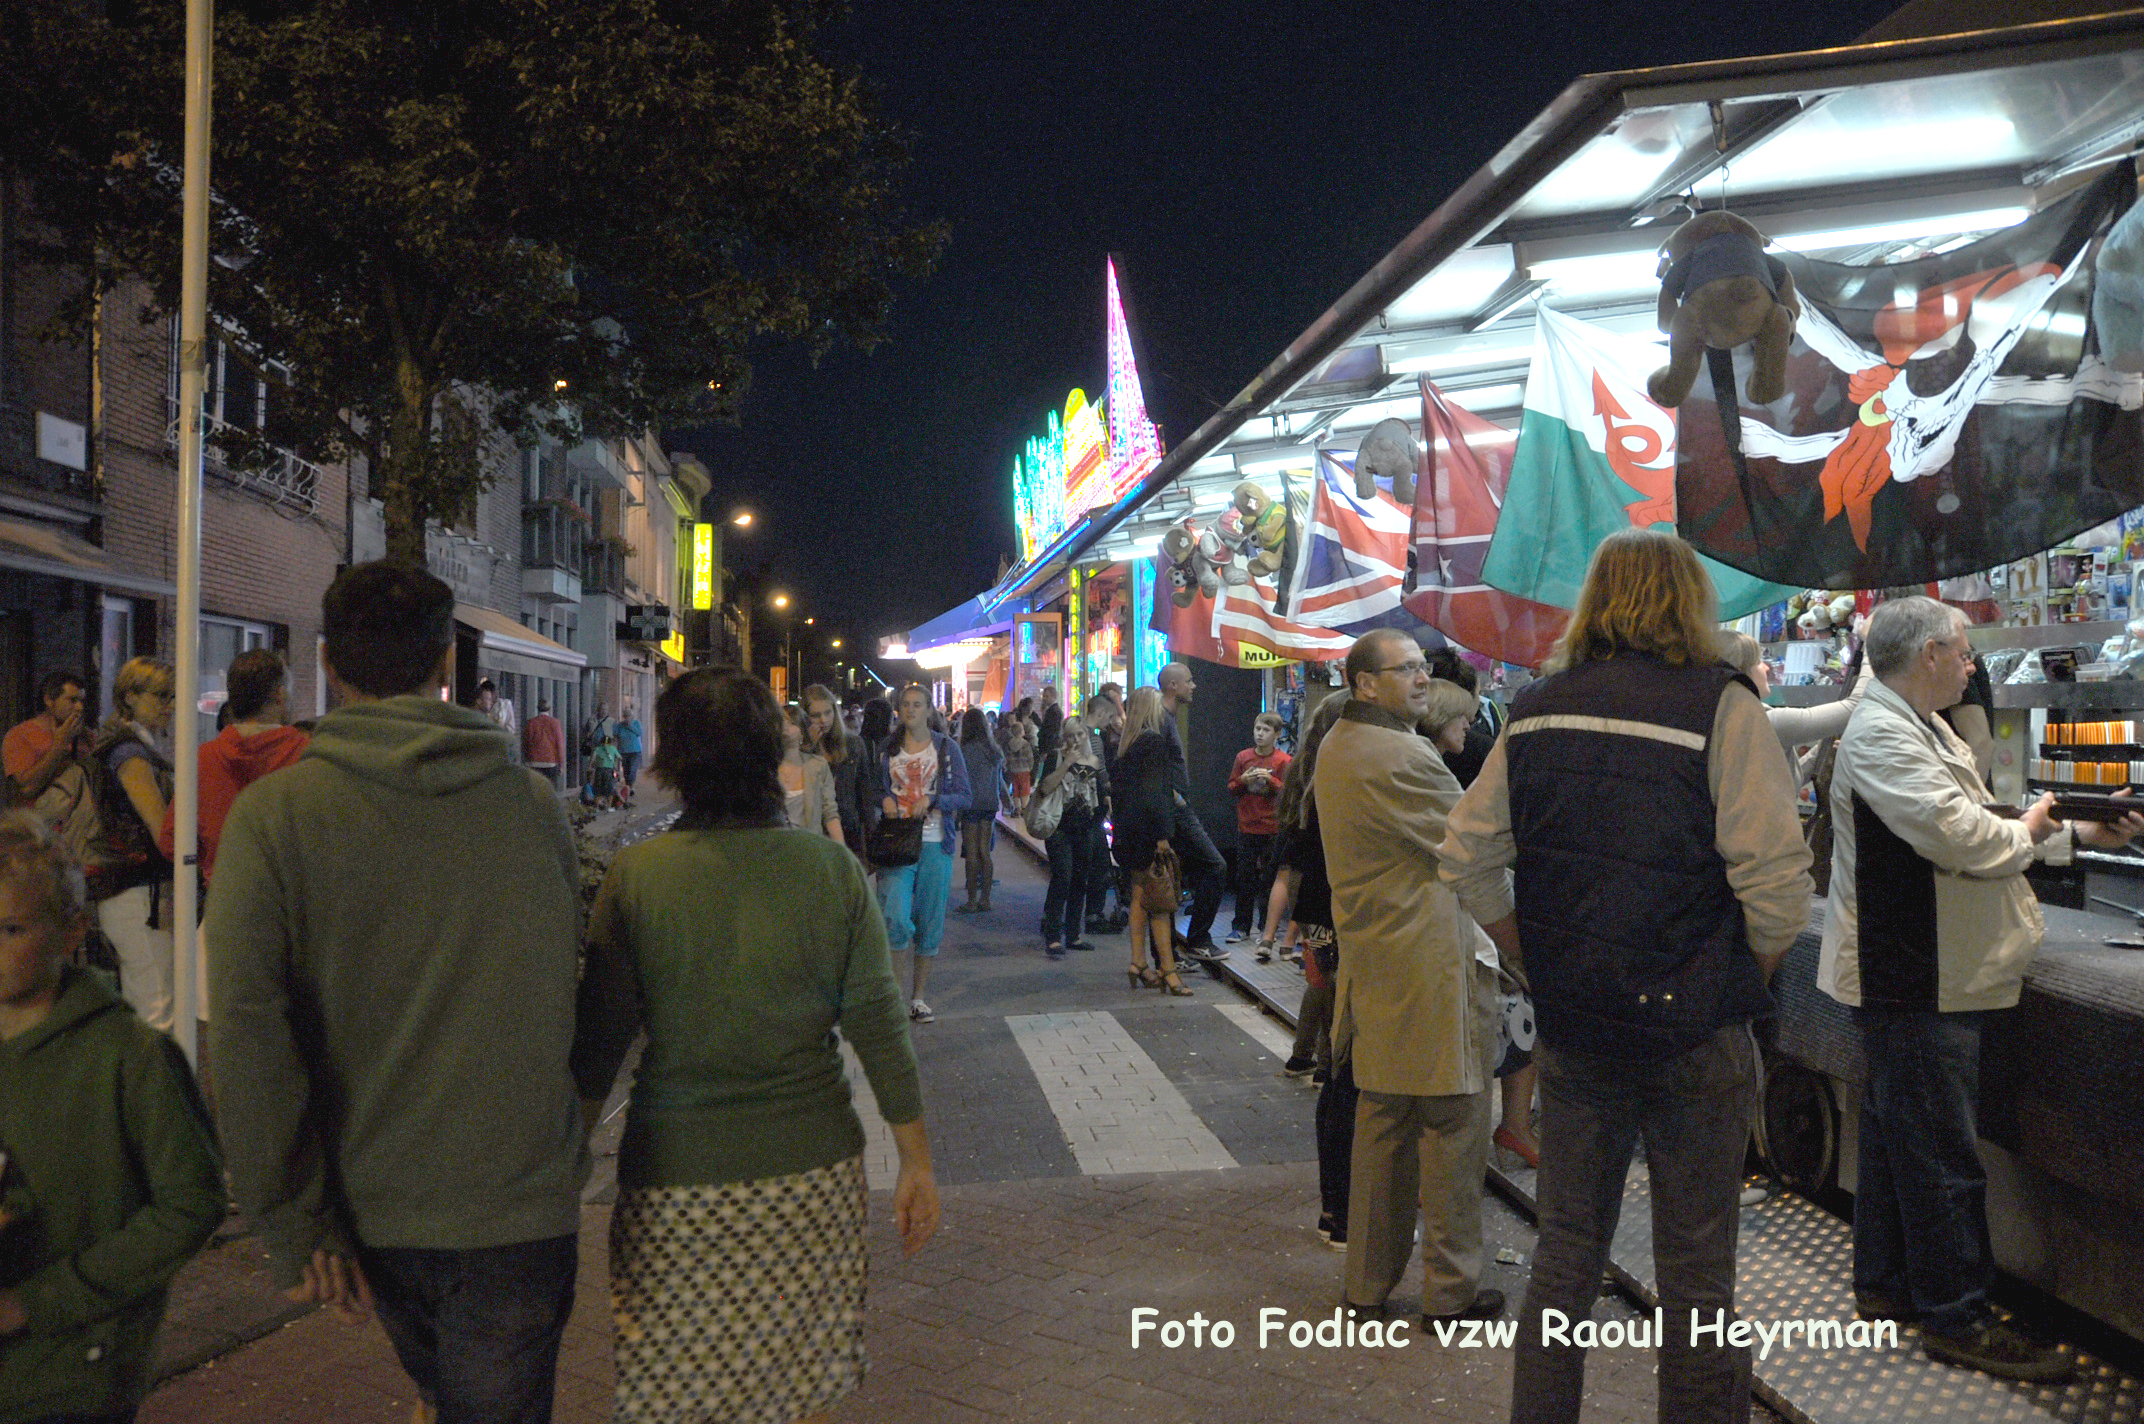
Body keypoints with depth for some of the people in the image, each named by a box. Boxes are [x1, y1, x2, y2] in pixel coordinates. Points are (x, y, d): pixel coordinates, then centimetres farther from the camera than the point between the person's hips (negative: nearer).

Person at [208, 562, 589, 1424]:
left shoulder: (274, 814, -9)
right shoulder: (534, 802, -2)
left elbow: (246, 1029, -17)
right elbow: (567, 992, 5)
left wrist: (294, 1224, -11)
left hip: (372, 1207, 1)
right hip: (522, 1205, 0)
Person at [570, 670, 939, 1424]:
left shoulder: (635, 875, -9)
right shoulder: (832, 868, -5)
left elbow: (597, 1043, -5)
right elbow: (879, 1026, -3)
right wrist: (916, 1162, 7)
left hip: (675, 1179, -1)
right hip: (813, 1171, 2)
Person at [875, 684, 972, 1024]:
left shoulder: (946, 748, 6)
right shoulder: (887, 748, 10)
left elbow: (964, 797, 3)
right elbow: (876, 789, 19)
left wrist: (932, 798, -13)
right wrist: (885, 799, -4)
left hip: (934, 843, 0)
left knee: (930, 922, 5)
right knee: (896, 917, -15)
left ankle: (918, 996, 17)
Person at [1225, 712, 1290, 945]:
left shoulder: (1283, 761, -1)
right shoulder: (1243, 757, 8)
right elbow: (1231, 788, 11)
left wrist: (1270, 780, -19)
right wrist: (1243, 781, -9)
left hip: (1272, 829, -3)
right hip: (1246, 827, 3)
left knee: (1269, 879, 2)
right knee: (1244, 878, 5)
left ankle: (1269, 927, 11)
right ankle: (1241, 926, 11)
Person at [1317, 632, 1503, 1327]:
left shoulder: (1334, 747, 11)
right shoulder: (1404, 759, -20)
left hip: (1371, 961, 10)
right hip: (1430, 964, -10)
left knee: (1381, 1118, 16)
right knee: (1454, 1122, 2)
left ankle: (1369, 1278, 26)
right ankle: (1451, 1291, 12)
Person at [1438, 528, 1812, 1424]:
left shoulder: (1534, 713, 4)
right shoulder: (1722, 707, -10)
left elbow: (1468, 861, 6)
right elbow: (1776, 879, -16)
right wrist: (1744, 983, 0)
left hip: (1571, 1027, 4)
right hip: (1693, 1032, -4)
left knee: (1564, 1257, 15)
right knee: (1694, 1274, 9)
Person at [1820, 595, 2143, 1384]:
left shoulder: (1925, 732, 16)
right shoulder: (1881, 736, -19)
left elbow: (1980, 831, 21)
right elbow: (1964, 839, -26)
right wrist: (2027, 830, -6)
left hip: (1919, 980, 11)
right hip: (1917, 986, -11)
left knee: (1896, 1135, 18)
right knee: (1942, 1154, -2)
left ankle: (1885, 1282, 31)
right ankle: (1956, 1317, 10)